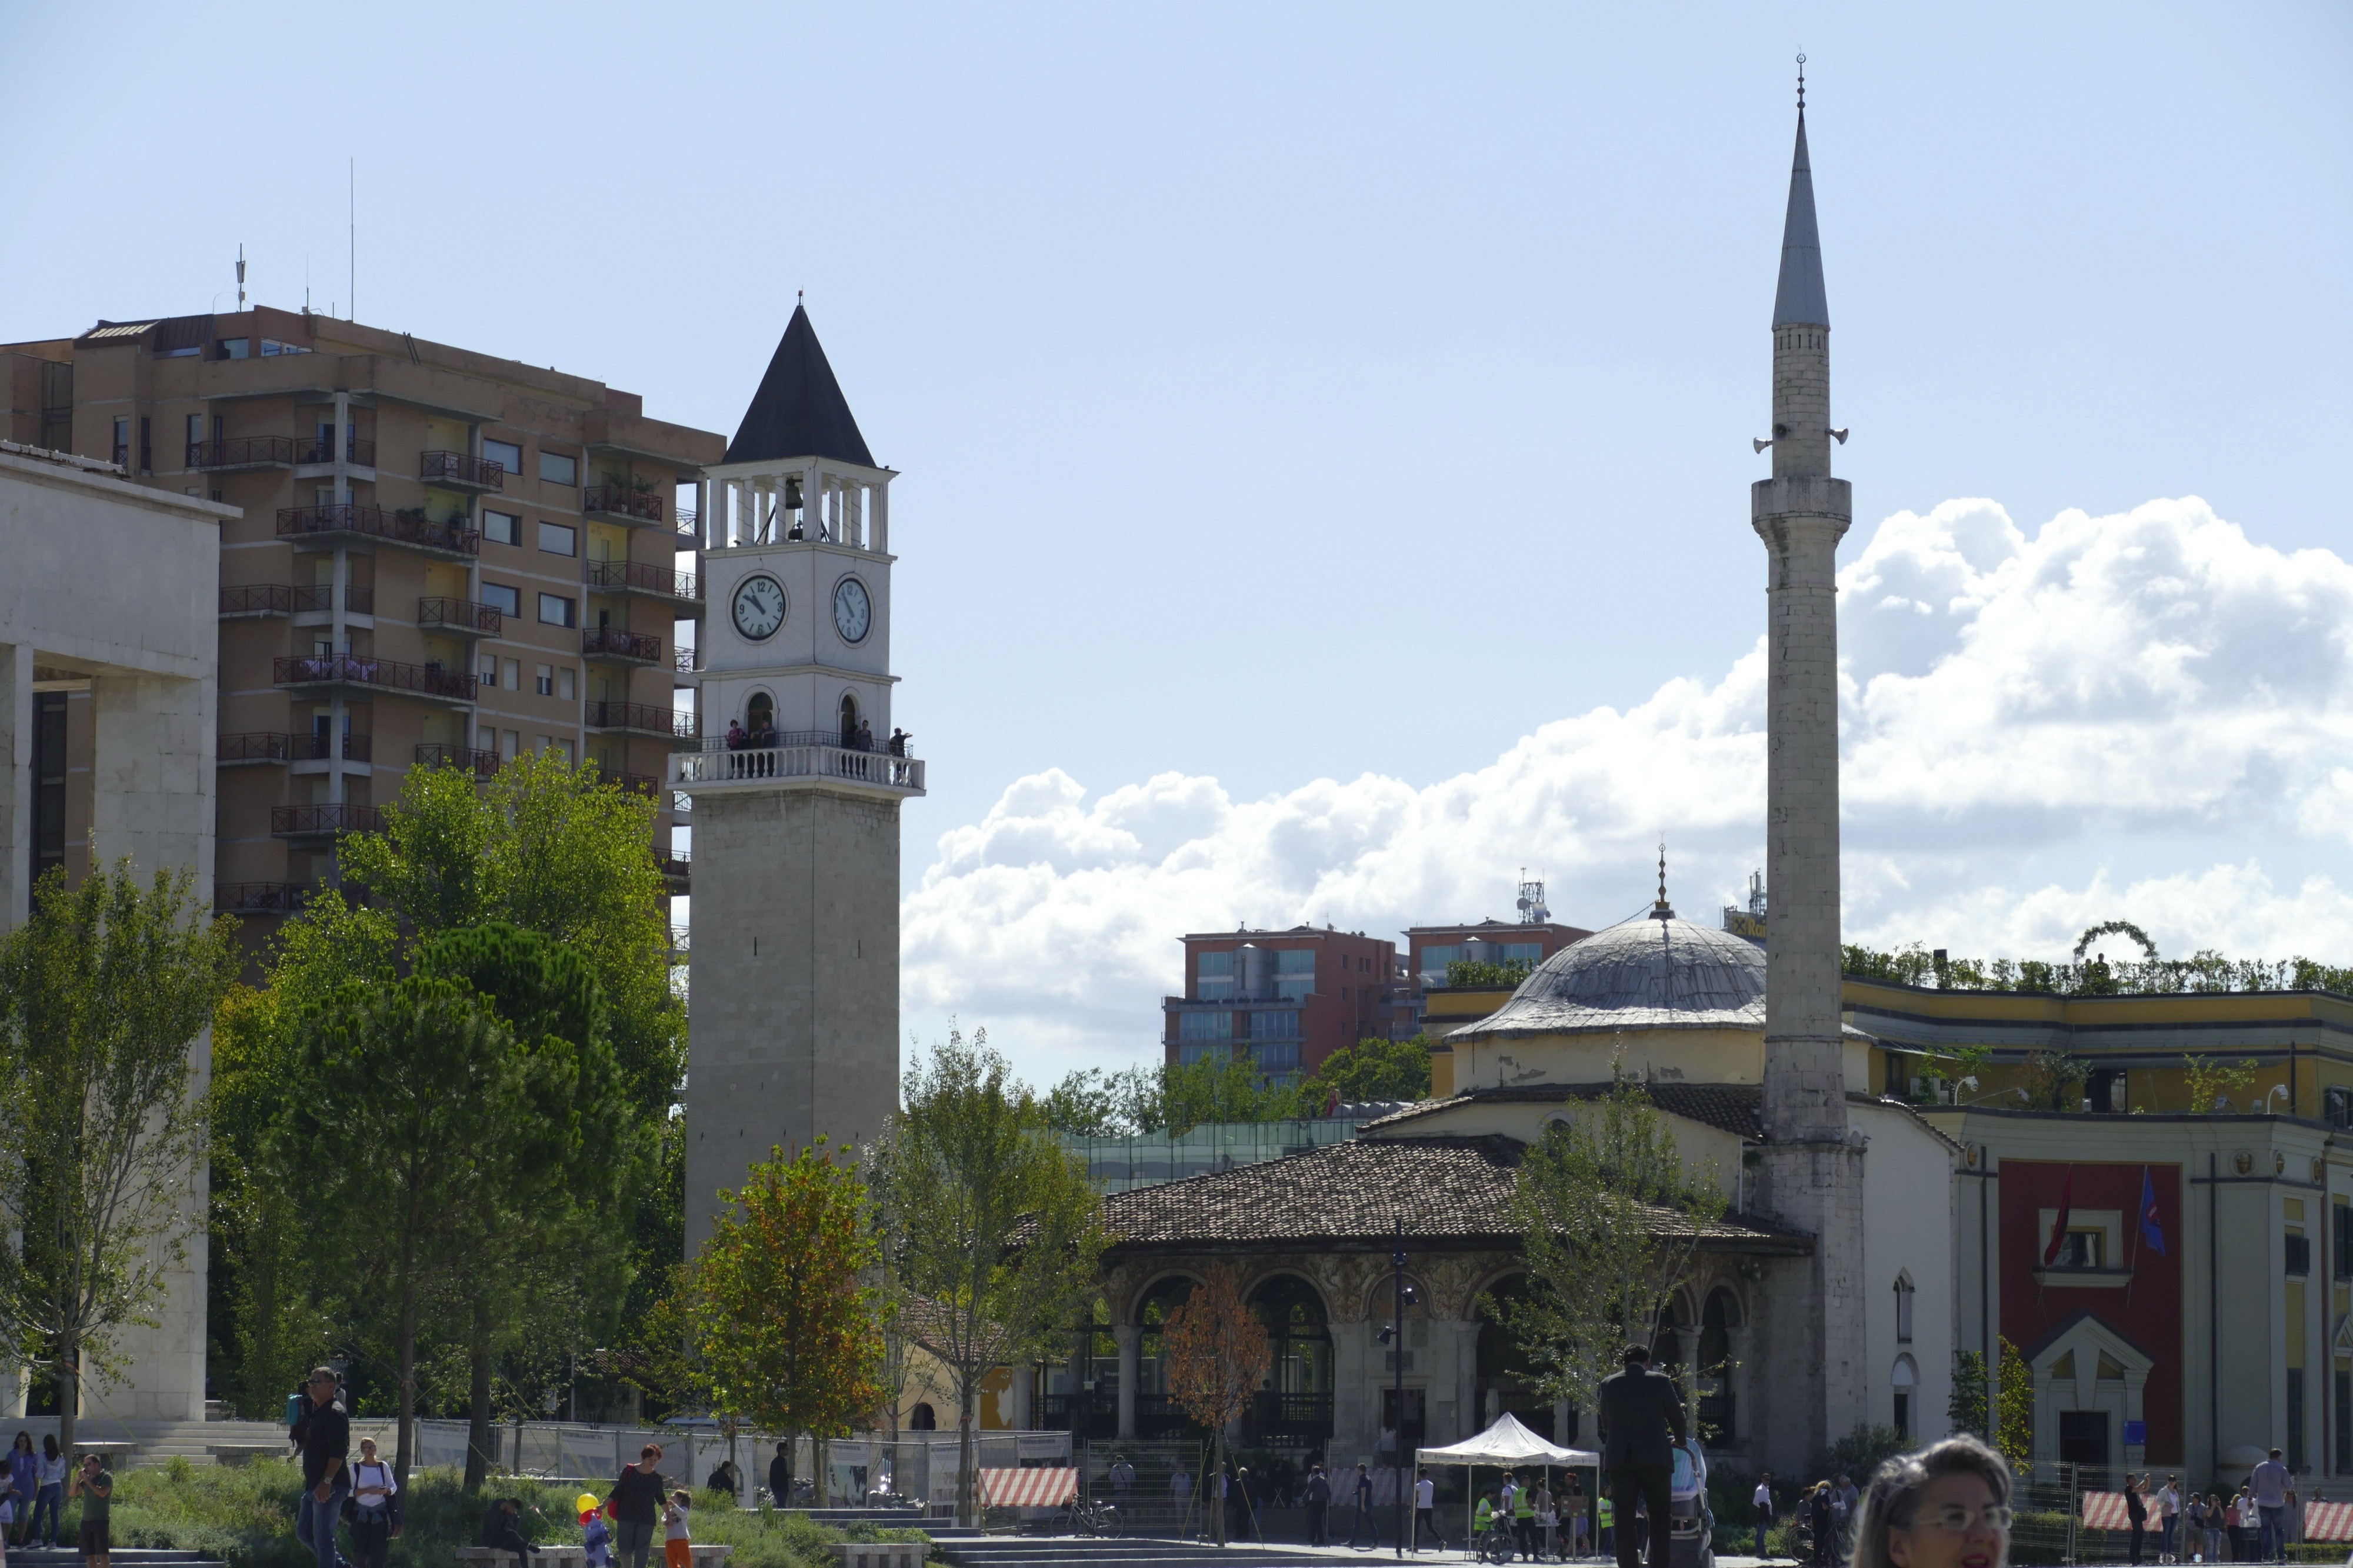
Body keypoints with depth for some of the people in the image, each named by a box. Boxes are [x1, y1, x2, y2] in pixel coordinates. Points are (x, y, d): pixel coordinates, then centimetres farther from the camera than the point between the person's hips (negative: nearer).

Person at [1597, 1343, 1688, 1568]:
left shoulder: (1608, 1384, 8)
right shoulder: (1660, 1381, 0)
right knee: (1660, 1515, 5)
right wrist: (1681, 1440, 29)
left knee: (1624, 1517, 4)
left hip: (1618, 1459, 2)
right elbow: (1676, 1416, 10)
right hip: (1654, 1457, -2)